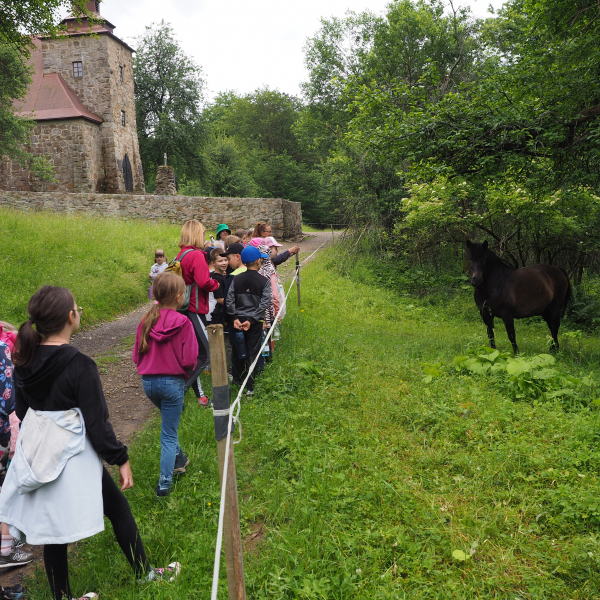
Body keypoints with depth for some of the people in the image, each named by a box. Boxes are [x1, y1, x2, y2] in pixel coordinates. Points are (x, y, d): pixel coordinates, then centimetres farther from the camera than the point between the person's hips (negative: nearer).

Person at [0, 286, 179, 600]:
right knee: (118, 507, 13)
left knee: (52, 526, 17)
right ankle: (144, 573, 29)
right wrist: (121, 459, -8)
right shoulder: (79, 365, -22)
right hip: (74, 457, -6)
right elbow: (97, 423, -18)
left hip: (37, 455, 7)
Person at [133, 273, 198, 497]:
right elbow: (189, 360, -16)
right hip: (172, 382, -5)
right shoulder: (183, 323, -15)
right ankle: (164, 483, 10)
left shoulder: (146, 320, -1)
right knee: (169, 434, 7)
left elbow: (137, 354, 3)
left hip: (148, 382, 5)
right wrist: (185, 372, 5)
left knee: (170, 422, 30)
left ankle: (179, 459, 42)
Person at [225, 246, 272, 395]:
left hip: (238, 320, 3)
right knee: (252, 353, 4)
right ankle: (250, 386, 5)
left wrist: (235, 318, -6)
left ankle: (237, 379, 29)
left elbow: (229, 300, -5)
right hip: (255, 323, -3)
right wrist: (251, 320, -13)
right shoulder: (264, 281, -6)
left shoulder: (236, 279, 1)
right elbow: (264, 304, -13)